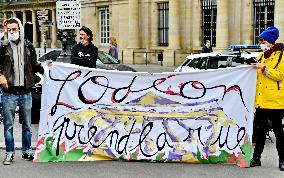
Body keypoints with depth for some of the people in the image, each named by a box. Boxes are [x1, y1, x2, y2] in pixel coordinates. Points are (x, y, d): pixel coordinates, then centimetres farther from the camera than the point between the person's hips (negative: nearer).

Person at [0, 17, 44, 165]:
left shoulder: (28, 46, 7)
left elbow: (34, 65, 16)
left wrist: (43, 67, 0)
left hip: (25, 92, 2)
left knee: (27, 125, 11)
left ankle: (27, 151, 24)